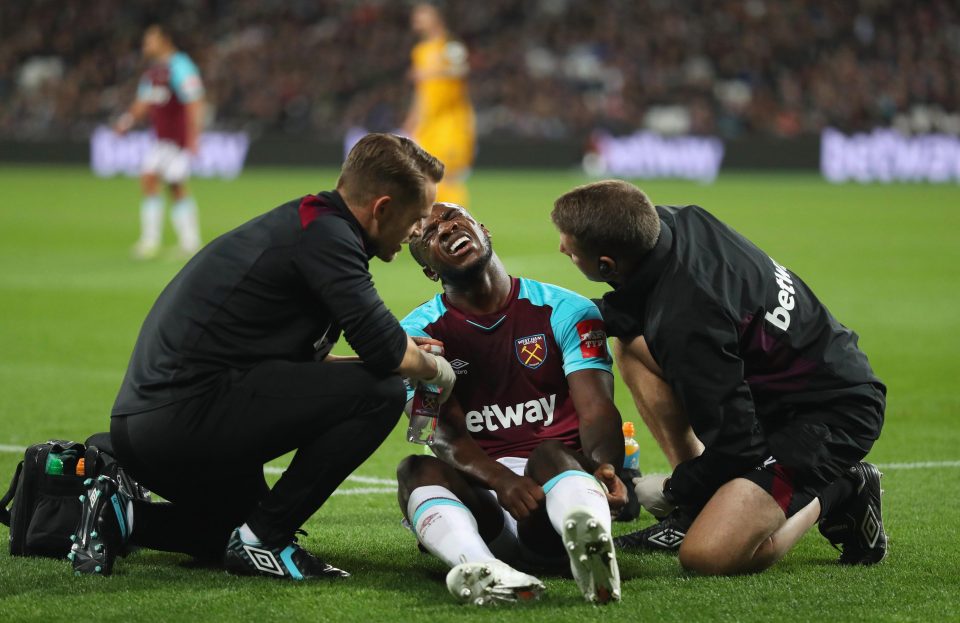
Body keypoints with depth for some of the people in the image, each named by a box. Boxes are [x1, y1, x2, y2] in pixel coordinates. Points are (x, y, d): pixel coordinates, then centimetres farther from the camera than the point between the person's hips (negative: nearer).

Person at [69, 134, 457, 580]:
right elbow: (383, 349, -21)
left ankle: (116, 515, 15)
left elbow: (299, 360, 24)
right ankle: (262, 538, -8)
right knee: (378, 394, -15)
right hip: (183, 419, -11)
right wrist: (436, 369, 1)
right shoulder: (325, 234, -13)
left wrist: (412, 360, 20)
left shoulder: (302, 221, 17)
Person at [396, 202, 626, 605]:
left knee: (550, 454, -34)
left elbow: (597, 410, -4)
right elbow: (446, 434, -7)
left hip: (558, 479, -1)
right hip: (478, 501, 1)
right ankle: (479, 569, -63)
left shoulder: (564, 311, 8)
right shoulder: (419, 333, 8)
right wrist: (500, 480, -29)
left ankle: (591, 544, -71)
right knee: (418, 470, -30)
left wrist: (604, 467, -29)